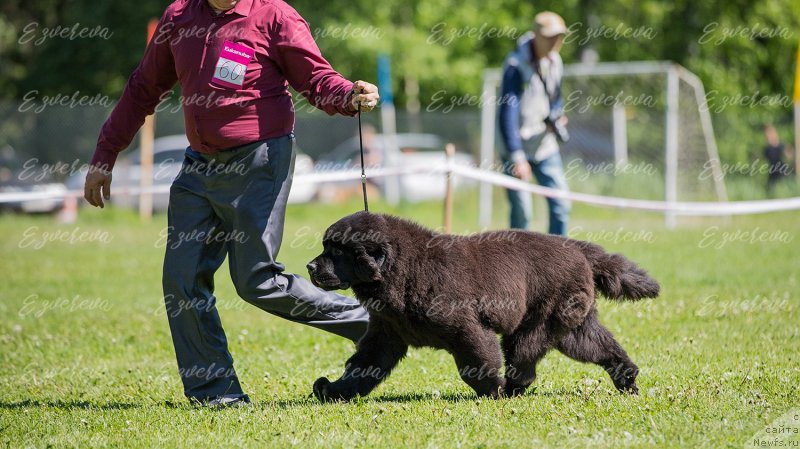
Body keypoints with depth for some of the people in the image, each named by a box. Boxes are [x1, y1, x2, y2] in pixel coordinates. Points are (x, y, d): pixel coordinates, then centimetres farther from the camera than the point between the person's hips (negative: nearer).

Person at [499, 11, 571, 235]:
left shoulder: (554, 62, 3)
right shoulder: (516, 65, -19)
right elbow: (508, 113, -23)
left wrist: (555, 117, -5)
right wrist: (517, 157, -28)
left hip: (545, 145, 6)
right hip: (518, 147, -6)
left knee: (561, 205, 1)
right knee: (522, 211, -8)